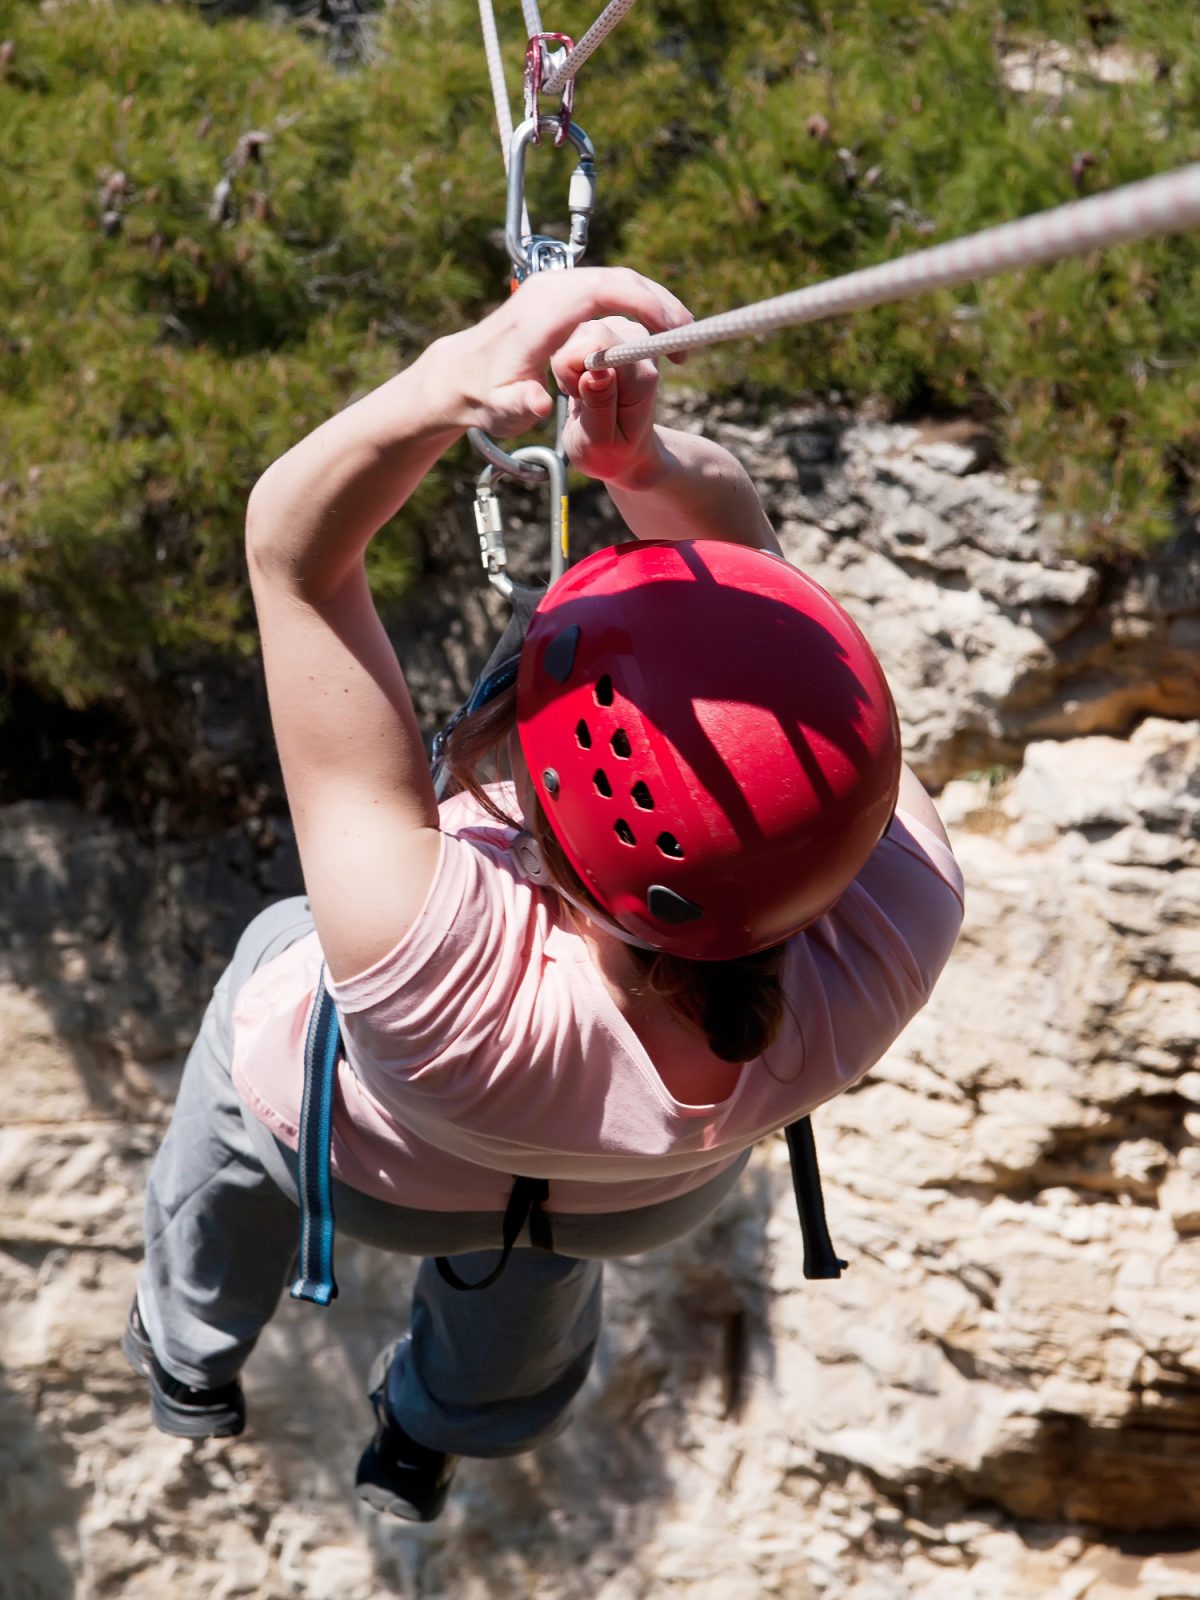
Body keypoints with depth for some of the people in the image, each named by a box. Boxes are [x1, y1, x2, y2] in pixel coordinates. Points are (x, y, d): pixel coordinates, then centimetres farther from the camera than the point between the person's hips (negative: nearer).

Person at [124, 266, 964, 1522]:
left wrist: (457, 380, -69)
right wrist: (649, 464, -55)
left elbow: (293, 549, -53)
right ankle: (439, 1434, 76)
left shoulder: (441, 981, -54)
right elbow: (737, 548, -36)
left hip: (375, 1166, -2)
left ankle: (193, 1357, 64)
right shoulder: (902, 913, -45)